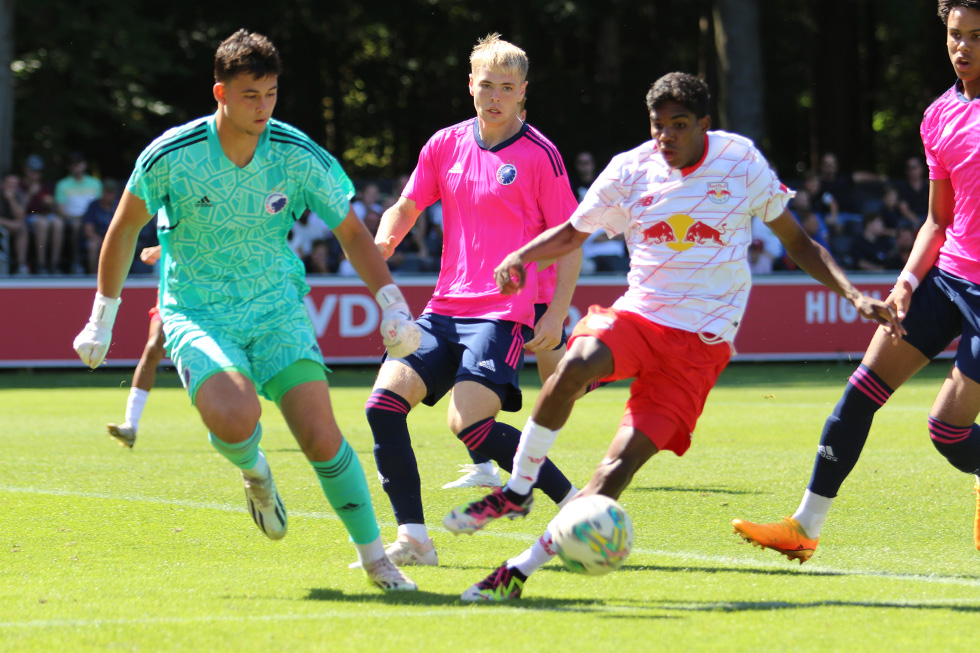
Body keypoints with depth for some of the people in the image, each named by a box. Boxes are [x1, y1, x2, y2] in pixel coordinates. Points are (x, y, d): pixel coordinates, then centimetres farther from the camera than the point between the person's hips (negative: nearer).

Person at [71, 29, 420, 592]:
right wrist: (103, 319, 10)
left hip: (278, 309, 2)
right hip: (196, 312, -2)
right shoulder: (172, 156, -13)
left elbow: (352, 233, 4)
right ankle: (255, 472, 8)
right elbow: (126, 227, 4)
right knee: (235, 418, -30)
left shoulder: (300, 156, -9)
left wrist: (394, 305, -7)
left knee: (321, 435, -15)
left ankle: (374, 556, 4)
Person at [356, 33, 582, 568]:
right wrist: (384, 240, -2)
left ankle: (574, 502, -8)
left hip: (504, 313, -6)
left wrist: (556, 316, -10)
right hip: (445, 309, 6)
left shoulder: (538, 155, -4)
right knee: (384, 403, -10)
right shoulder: (446, 146, 10)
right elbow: (405, 208, 21)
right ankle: (412, 538, -5)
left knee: (469, 423, -22)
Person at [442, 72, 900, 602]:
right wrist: (521, 256, -5)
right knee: (574, 365, -35)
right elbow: (572, 232, 15)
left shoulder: (739, 161, -2)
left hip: (701, 342, -1)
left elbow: (796, 242, 9)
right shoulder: (630, 170, 1)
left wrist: (853, 295, -2)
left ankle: (521, 570, -10)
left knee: (620, 464, -15)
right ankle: (517, 491, -15)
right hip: (636, 315, 1)